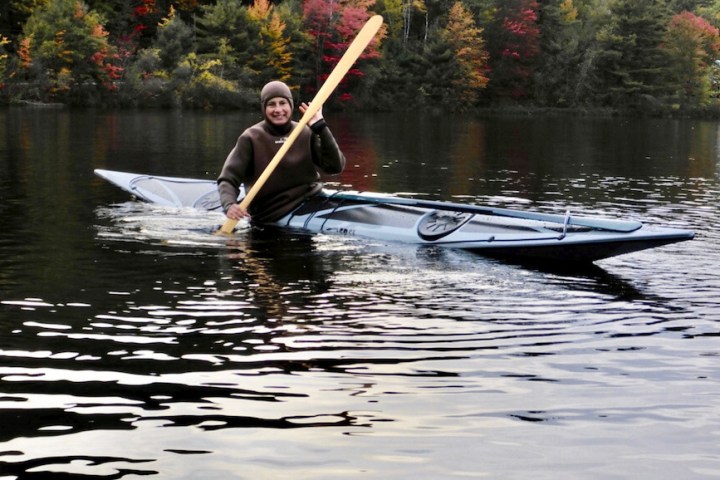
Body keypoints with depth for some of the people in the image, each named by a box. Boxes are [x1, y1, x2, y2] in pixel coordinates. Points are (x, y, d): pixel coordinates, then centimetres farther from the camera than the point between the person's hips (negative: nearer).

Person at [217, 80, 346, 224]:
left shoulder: (306, 134, 5)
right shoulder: (251, 138, -2)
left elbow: (335, 167, -4)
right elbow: (227, 179, -6)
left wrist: (321, 128, -12)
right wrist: (229, 205, -27)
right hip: (271, 217, -4)